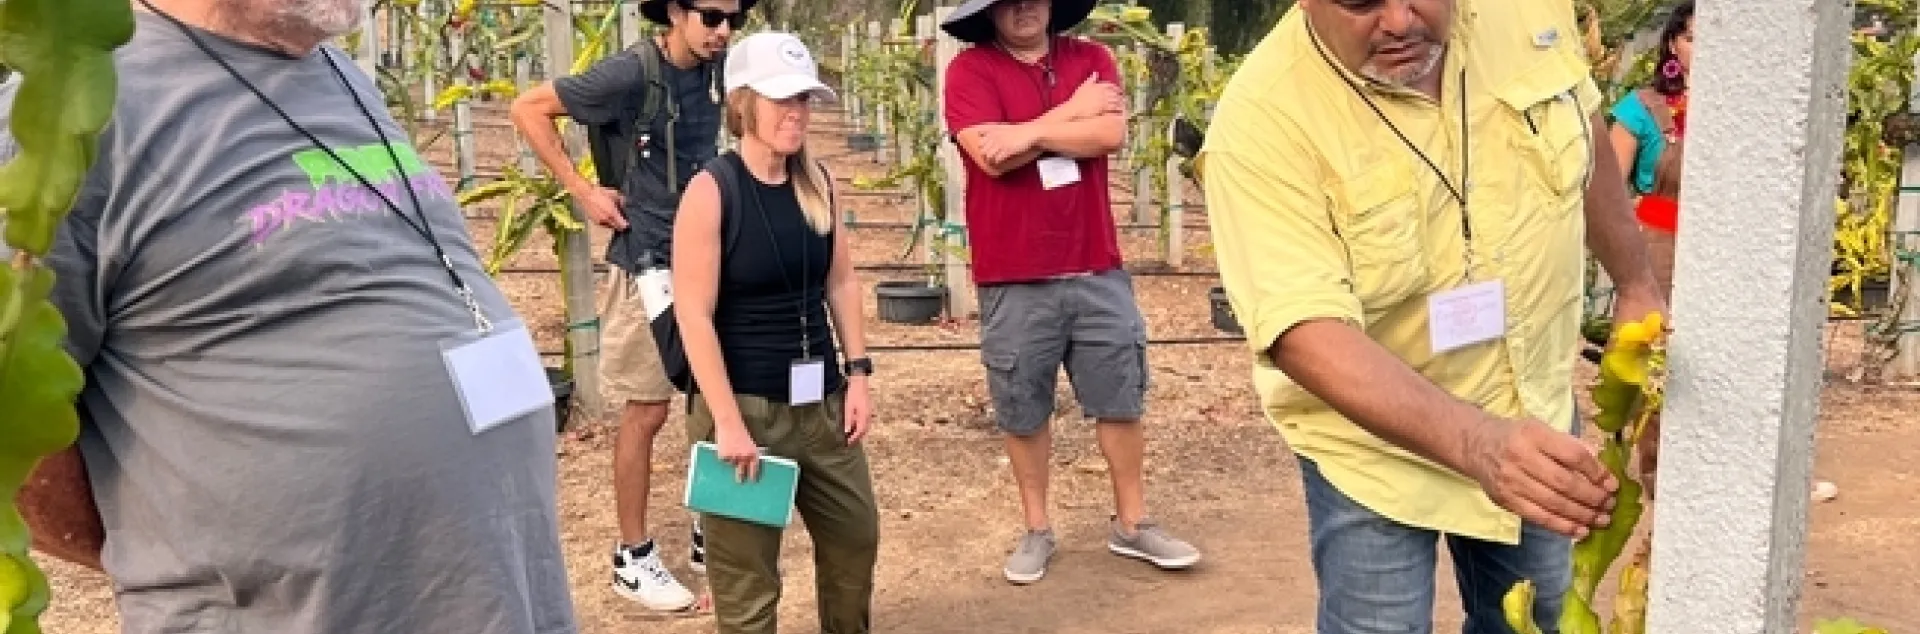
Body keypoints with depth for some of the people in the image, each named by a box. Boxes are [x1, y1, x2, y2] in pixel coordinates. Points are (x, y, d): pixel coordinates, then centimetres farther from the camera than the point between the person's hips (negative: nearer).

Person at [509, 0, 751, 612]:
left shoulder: (719, 70, 0)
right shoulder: (630, 73, -17)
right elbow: (528, 108, -10)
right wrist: (582, 189, -13)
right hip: (649, 264, -6)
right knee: (647, 410, 2)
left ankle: (710, 532, 27)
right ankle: (633, 556, 16)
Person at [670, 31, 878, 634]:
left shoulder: (818, 182, 4)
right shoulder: (711, 190, -14)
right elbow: (694, 315, -16)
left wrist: (857, 373, 6)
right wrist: (728, 422, -19)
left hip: (821, 399, 6)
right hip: (745, 402, -6)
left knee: (856, 535, 17)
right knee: (746, 574, 2)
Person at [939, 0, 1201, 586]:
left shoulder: (1091, 59, 5)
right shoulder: (970, 70, -4)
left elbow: (1111, 134, -11)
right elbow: (991, 157, -17)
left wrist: (1029, 133, -14)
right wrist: (1071, 112, -10)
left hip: (1097, 270, 3)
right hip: (1013, 280, -2)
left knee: (1121, 402, 11)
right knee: (1024, 414, 9)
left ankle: (1132, 523, 27)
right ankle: (1036, 529, 26)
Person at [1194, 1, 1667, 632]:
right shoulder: (1263, 119, -30)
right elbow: (1303, 331, -37)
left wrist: (1637, 283, 14)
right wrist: (1479, 443, -49)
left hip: (1535, 407, 5)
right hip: (1374, 444, -5)